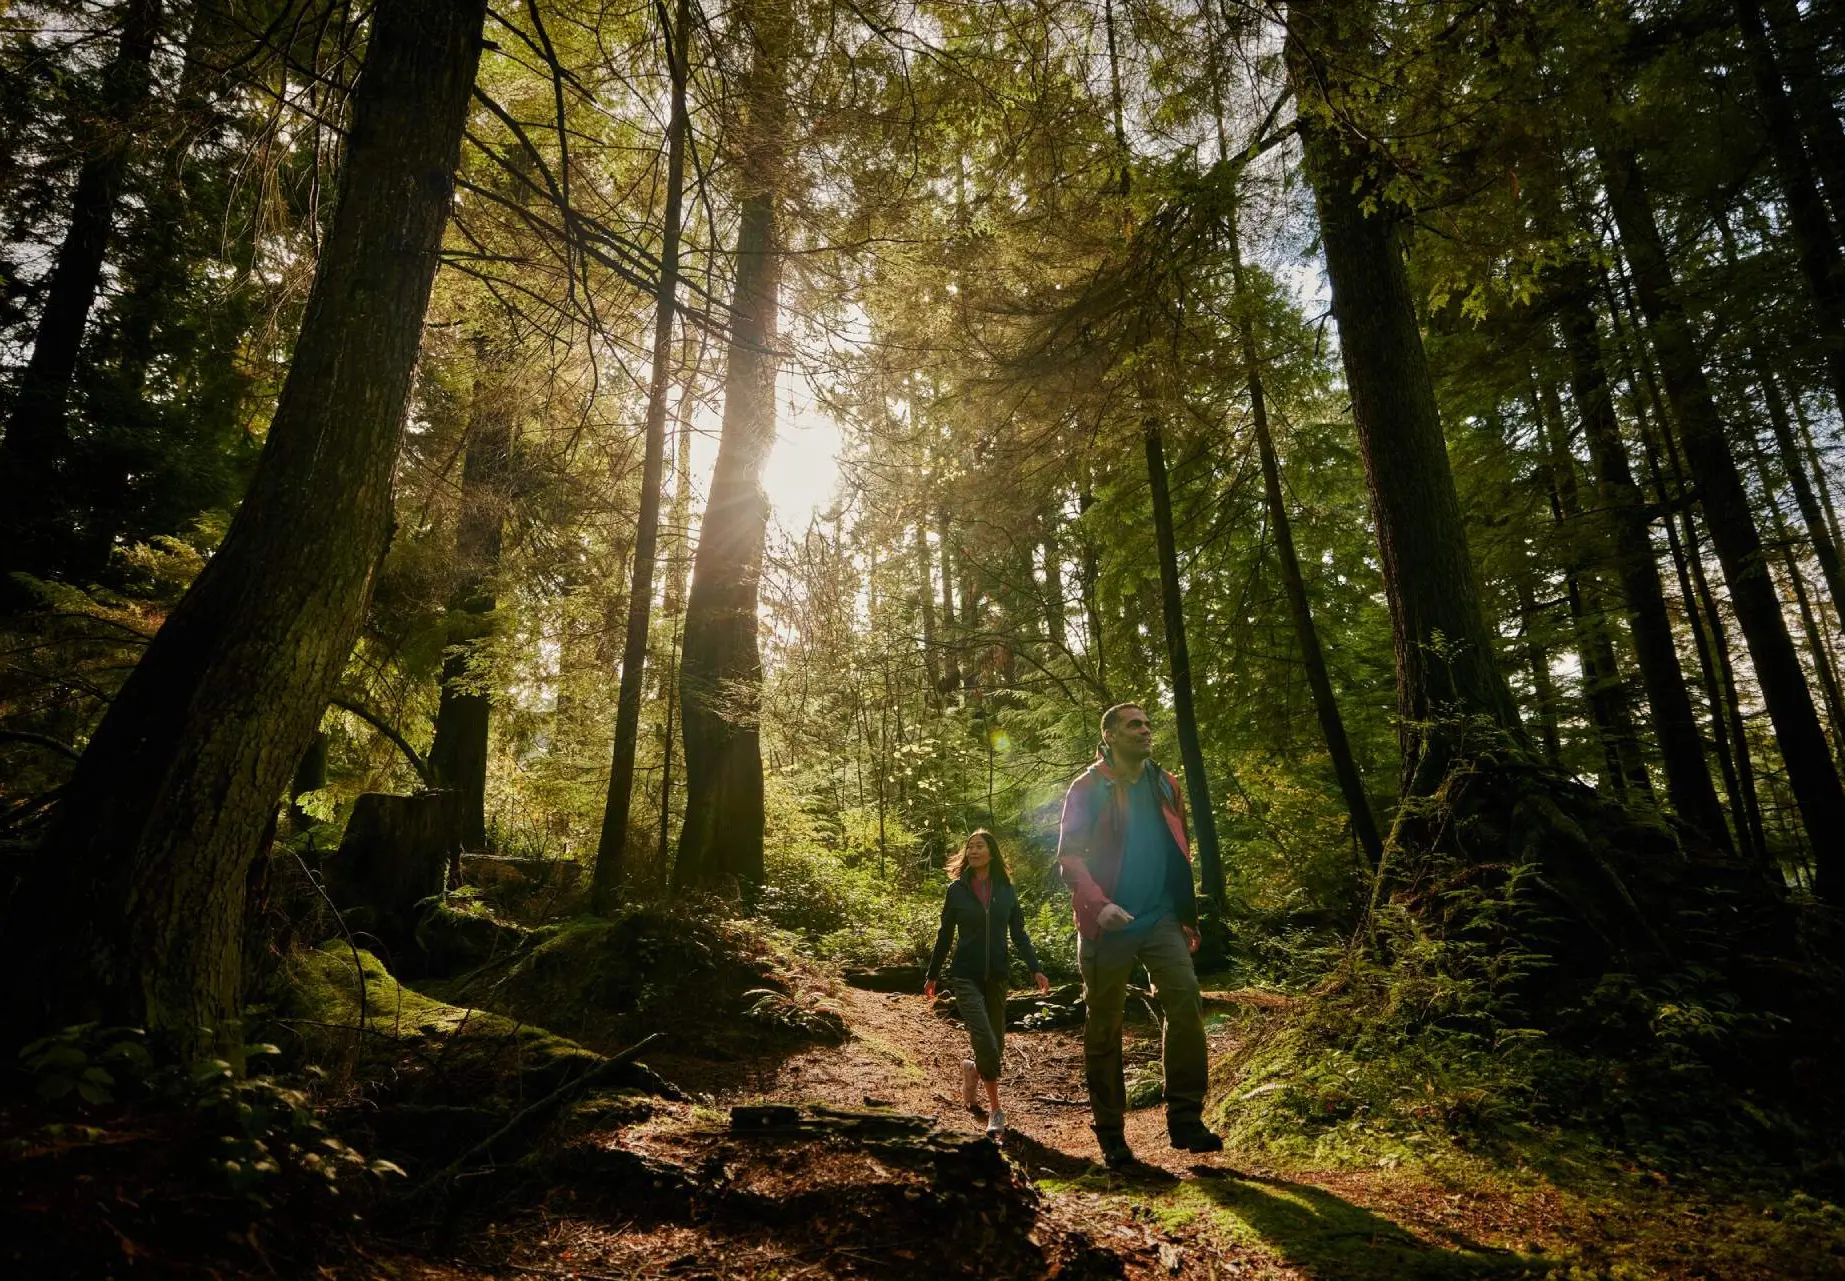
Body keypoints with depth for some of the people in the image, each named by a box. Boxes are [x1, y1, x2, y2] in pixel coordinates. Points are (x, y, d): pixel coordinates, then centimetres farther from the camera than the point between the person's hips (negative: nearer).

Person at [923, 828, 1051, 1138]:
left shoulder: (1005, 891, 3)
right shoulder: (957, 889, -2)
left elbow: (1018, 934, 6)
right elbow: (944, 935, 4)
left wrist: (1036, 969, -4)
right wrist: (932, 975, 8)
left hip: (997, 976, 3)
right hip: (965, 975, -3)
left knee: (996, 1045, 8)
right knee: (986, 1043, -15)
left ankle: (972, 1069, 40)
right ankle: (995, 1110, 2)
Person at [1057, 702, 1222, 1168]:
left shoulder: (1165, 785, 10)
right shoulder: (1088, 788, -4)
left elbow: (1180, 853, 17)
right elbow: (1068, 856, -8)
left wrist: (1188, 916, 14)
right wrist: (1098, 904, -23)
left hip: (1161, 919, 3)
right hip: (1109, 924, -3)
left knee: (1186, 999, -15)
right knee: (1104, 1026, 4)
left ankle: (1185, 1120, -3)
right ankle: (1110, 1133, 18)